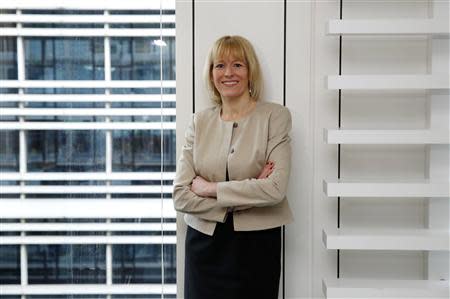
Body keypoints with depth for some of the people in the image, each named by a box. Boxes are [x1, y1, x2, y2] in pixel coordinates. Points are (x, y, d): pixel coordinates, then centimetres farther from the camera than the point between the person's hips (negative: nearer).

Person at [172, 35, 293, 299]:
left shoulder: (275, 116, -5)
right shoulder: (200, 122, 3)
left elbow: (276, 188, -17)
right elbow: (181, 196, -5)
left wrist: (210, 188, -11)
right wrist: (249, 194, -14)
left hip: (257, 245, -2)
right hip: (205, 244, 3)